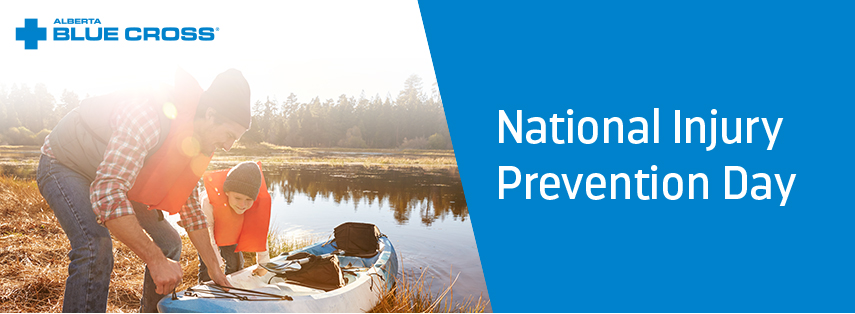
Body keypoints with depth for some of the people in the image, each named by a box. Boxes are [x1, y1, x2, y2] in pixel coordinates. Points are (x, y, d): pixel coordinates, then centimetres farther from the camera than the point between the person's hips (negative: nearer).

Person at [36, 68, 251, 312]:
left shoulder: (198, 142, -9)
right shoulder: (149, 115, -38)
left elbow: (190, 209, 4)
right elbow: (106, 193, -46)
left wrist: (214, 269, 4)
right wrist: (156, 260, -45)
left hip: (116, 178, 8)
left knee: (168, 243, 5)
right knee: (95, 246, -32)